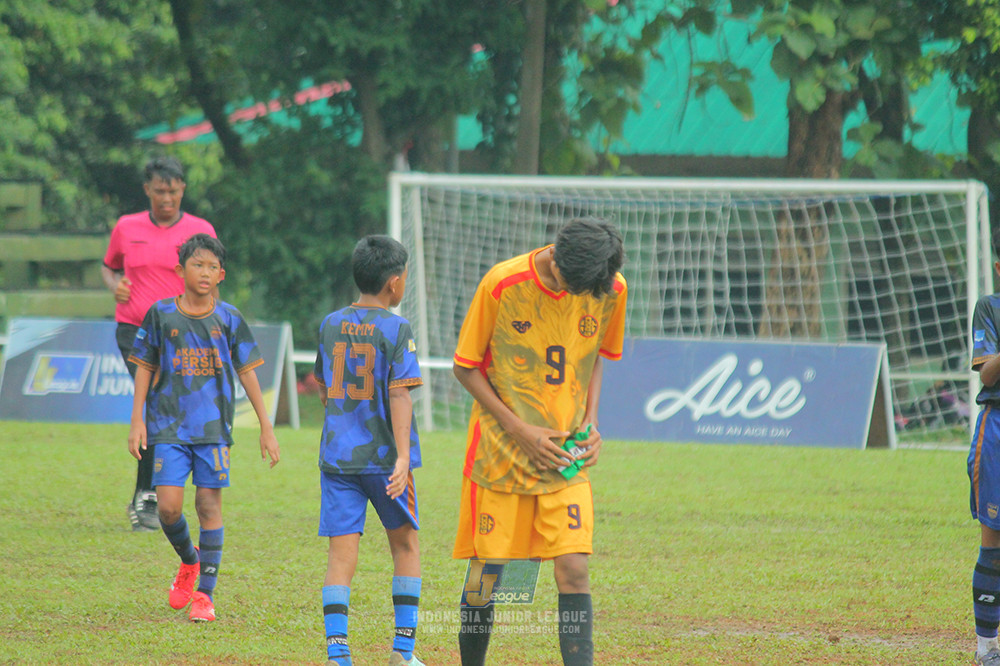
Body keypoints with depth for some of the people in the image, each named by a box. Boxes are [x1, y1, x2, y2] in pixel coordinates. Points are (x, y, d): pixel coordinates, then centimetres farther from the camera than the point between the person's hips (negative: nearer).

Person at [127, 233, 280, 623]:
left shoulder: (229, 320, 3)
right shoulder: (161, 314, 2)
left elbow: (246, 373, 8)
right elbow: (144, 367, 8)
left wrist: (266, 428, 7)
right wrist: (137, 420, 1)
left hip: (214, 426, 0)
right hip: (169, 425, 0)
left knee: (209, 505, -2)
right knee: (168, 506, -8)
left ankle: (205, 594, 5)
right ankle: (189, 561, 23)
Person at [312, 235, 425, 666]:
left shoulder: (331, 325, 8)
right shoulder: (396, 329, -8)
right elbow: (399, 393, -16)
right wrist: (403, 454, -21)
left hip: (337, 453, 3)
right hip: (383, 454, -3)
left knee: (342, 553, 0)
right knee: (404, 544, 15)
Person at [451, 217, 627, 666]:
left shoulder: (612, 290, -5)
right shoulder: (503, 284, -15)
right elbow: (465, 367, -6)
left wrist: (590, 423, -1)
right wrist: (520, 431, -14)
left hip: (566, 460, 2)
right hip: (499, 452, -2)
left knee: (574, 572, -11)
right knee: (486, 576, 3)